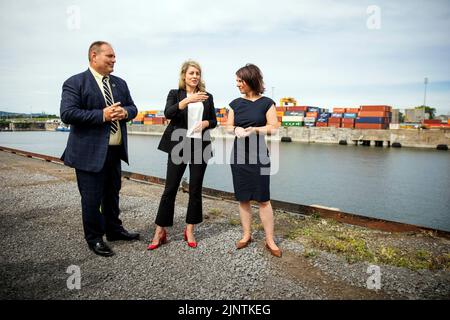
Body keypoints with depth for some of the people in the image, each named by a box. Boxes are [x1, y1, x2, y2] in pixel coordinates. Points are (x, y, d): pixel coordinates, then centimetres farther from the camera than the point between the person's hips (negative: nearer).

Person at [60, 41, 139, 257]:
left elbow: (132, 108, 15)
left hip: (115, 150, 7)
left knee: (112, 194, 19)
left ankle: (114, 230, 37)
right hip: (90, 152, -6)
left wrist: (125, 113, -9)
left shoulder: (120, 83, 12)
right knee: (92, 198, 3)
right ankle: (94, 239, 21)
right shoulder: (74, 83, -8)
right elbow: (67, 114, -17)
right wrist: (102, 115, -23)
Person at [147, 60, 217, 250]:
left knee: (196, 189, 5)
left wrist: (205, 123, -8)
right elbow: (168, 113, -14)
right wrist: (187, 100, -26)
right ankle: (160, 232, 9)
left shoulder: (207, 97, 12)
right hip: (179, 146, -2)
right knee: (170, 188, -1)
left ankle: (189, 231, 17)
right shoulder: (175, 94, 5)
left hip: (200, 147, 3)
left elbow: (214, 121, 14)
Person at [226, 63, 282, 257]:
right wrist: (236, 129, -12)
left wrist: (253, 129, -19)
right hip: (238, 155, 4)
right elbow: (228, 127, 10)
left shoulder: (266, 103, -1)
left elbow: (273, 128, -6)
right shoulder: (236, 104, 9)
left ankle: (270, 241, 7)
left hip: (259, 156, -3)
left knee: (263, 199, -3)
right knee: (243, 198, 8)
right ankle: (246, 235, 21)